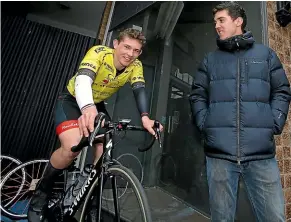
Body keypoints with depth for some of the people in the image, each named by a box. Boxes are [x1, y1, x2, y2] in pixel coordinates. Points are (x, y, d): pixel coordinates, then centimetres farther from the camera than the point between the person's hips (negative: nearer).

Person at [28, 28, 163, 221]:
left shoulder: (135, 66, -13)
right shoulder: (99, 53, -25)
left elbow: (140, 90, -28)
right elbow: (83, 79, -41)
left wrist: (145, 117, -47)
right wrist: (87, 108, -62)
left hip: (97, 105, 4)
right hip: (72, 100, -4)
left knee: (104, 151, -10)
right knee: (72, 148, -25)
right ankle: (41, 193, 5)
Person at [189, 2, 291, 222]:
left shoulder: (265, 54, 15)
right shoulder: (210, 59, 14)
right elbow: (197, 95, 10)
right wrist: (205, 124, -3)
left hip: (262, 153, 1)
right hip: (219, 152, 0)